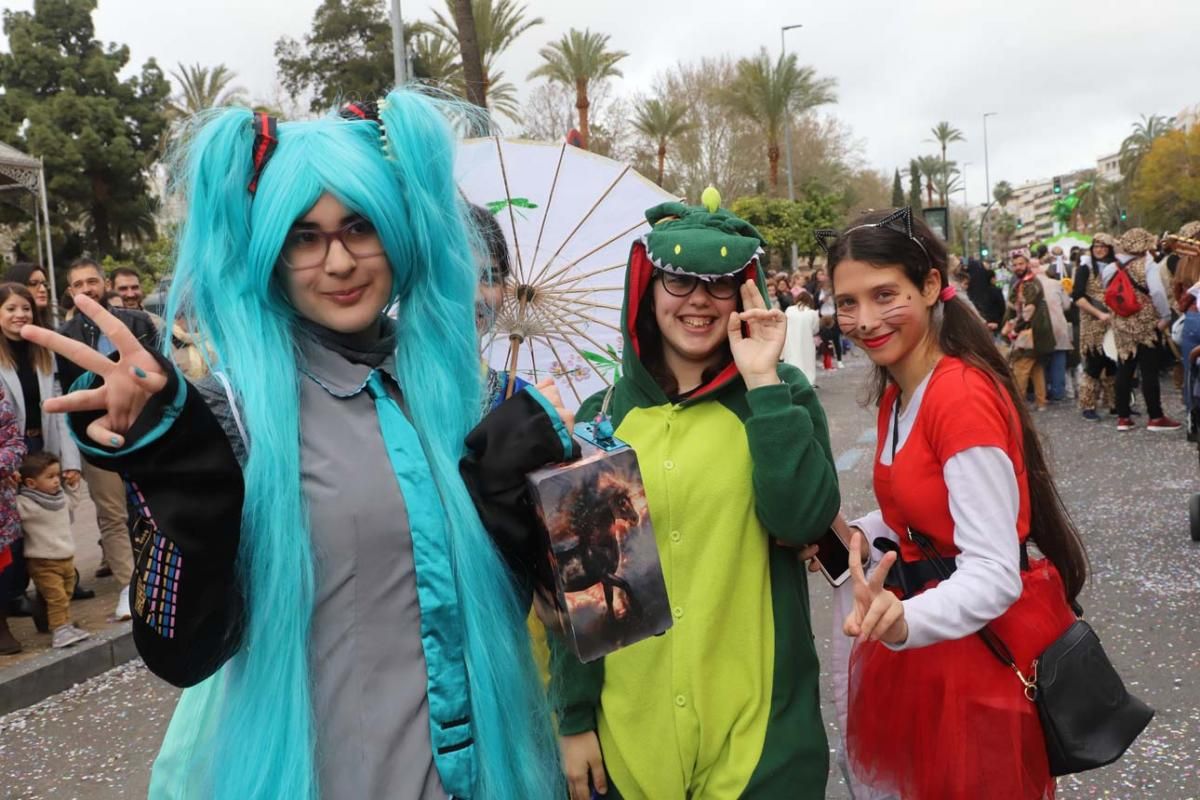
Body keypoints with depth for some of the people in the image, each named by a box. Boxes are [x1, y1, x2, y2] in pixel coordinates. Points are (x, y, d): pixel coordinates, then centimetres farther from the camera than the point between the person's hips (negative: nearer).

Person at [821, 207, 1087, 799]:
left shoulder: (964, 395, -25)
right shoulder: (896, 391, 4)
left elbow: (994, 575, -29)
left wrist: (903, 621, -46)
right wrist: (856, 536, -3)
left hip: (991, 643, -8)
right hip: (932, 640, 9)